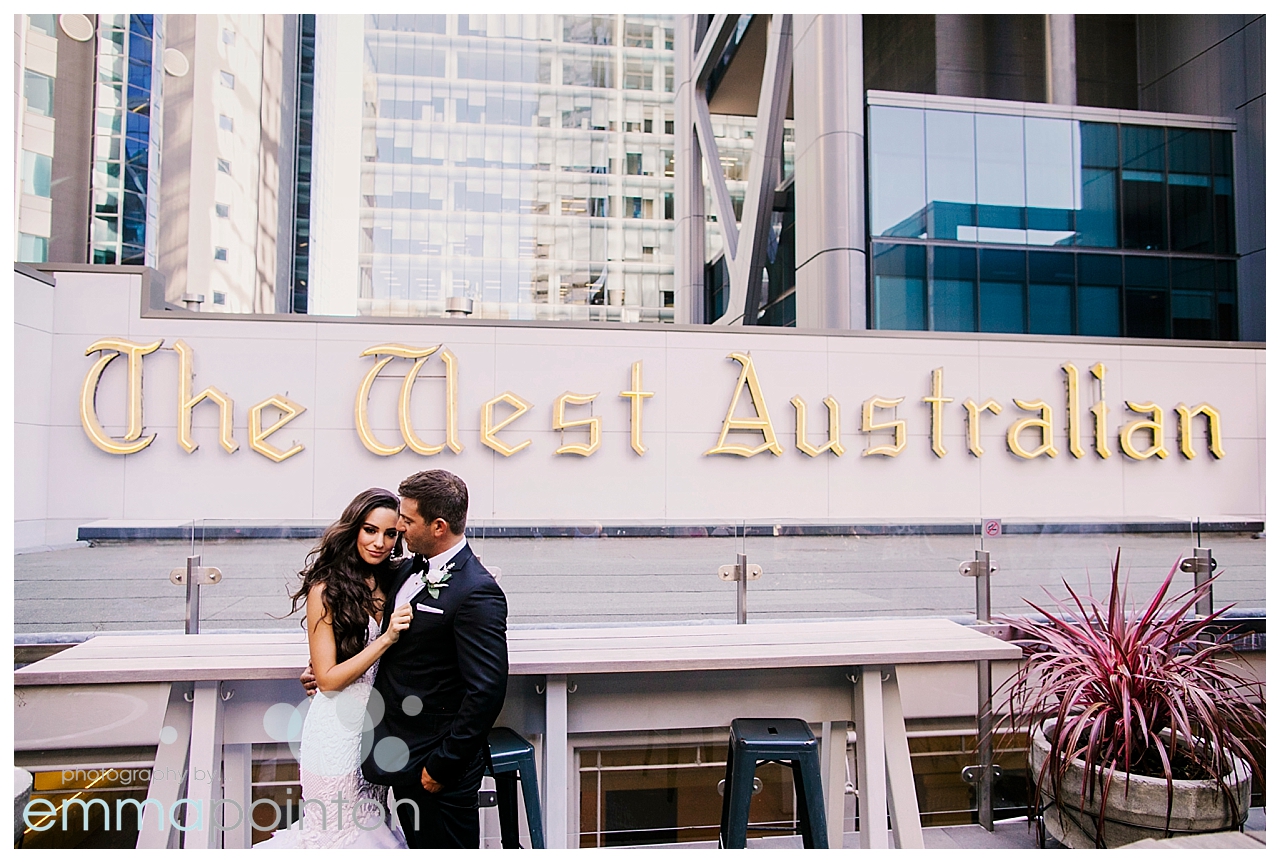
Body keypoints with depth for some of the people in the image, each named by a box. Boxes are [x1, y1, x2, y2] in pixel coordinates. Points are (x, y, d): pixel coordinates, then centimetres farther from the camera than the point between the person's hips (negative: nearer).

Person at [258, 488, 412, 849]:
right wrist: (386, 639, -25)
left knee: (372, 824, 19)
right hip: (338, 729, -6)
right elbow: (328, 679, -16)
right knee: (338, 831, 10)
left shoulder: (394, 581, 1)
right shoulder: (327, 590, -15)